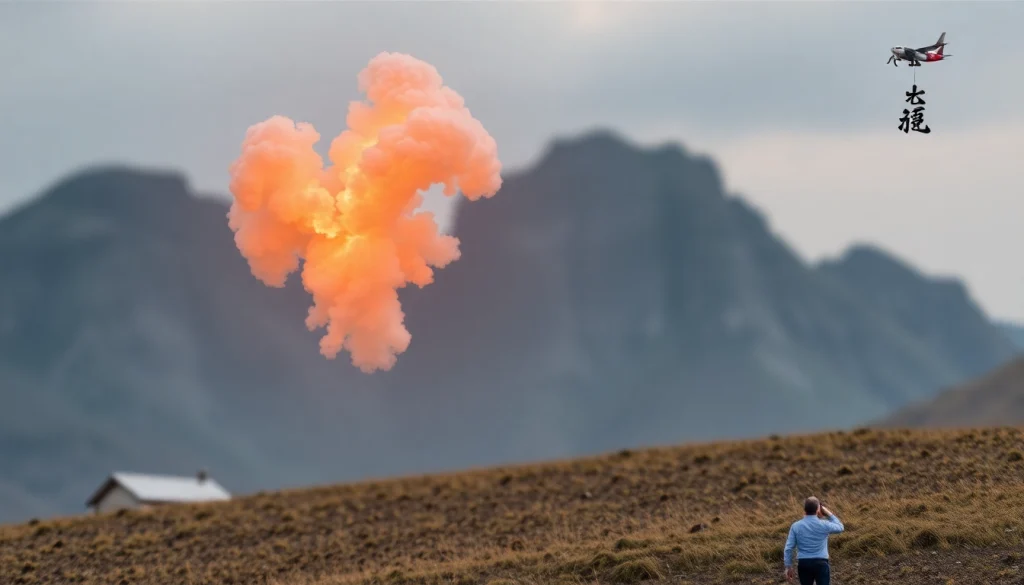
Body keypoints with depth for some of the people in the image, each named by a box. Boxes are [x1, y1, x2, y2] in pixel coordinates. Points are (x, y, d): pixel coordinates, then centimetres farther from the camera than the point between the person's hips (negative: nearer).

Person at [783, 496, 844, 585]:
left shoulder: (796, 526, -1)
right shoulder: (823, 525, -6)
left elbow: (788, 548, -1)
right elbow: (840, 527, 14)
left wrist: (788, 567, 7)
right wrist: (829, 514, 18)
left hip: (803, 564, 3)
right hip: (821, 564, -3)